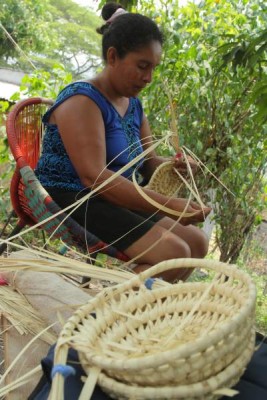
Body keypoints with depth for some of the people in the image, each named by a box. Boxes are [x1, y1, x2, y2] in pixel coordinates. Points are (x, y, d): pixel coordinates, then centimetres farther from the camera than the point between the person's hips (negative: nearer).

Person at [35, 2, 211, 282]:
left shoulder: (133, 105, 12)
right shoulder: (81, 100, -15)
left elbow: (147, 163, 17)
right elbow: (94, 176, -27)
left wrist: (174, 166, -9)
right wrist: (169, 206, -31)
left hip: (112, 202, 9)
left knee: (196, 241, 4)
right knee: (172, 252, -24)